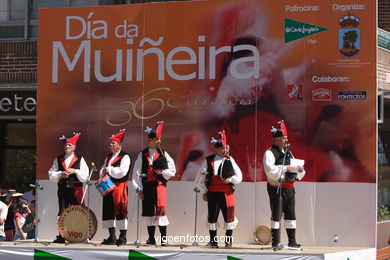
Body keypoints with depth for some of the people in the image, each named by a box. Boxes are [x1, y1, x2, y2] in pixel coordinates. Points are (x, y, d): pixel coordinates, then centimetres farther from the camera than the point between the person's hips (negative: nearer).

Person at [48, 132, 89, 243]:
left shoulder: (80, 159, 7)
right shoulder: (58, 159, 14)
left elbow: (85, 175, 0)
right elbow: (51, 175, 8)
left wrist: (75, 171, -15)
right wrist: (60, 174, -9)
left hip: (75, 189, -2)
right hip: (62, 189, 2)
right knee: (62, 213, 0)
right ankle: (61, 236, 2)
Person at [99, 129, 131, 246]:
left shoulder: (125, 157, -3)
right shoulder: (108, 157, 21)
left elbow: (122, 172, -16)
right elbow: (102, 172, 21)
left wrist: (108, 170, -8)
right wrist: (104, 173, -2)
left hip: (120, 187, -8)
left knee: (120, 211, -9)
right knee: (108, 212, 5)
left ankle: (123, 237, -5)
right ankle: (112, 237, 11)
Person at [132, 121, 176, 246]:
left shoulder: (163, 154, 8)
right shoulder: (142, 155, 9)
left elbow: (172, 170, 11)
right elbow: (136, 173, 7)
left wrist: (162, 172, -7)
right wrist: (139, 189, 1)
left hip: (160, 184, -2)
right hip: (147, 186, 2)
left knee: (160, 209, -14)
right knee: (149, 211, 5)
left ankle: (163, 238, -11)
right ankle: (151, 238, 14)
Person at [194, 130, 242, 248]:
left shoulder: (230, 160, 6)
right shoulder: (208, 161, 3)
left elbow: (239, 177, 10)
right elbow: (200, 176, 8)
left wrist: (231, 179, -10)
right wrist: (204, 191, 5)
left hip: (227, 193, 0)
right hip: (212, 193, 0)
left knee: (229, 216, -1)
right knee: (212, 217, 4)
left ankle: (228, 241, 11)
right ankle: (213, 241, 14)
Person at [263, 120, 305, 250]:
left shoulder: (288, 152, 16)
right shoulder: (270, 153, -8)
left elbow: (293, 166, 20)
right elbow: (269, 170, -22)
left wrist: (299, 169, -2)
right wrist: (285, 168, -22)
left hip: (289, 188, 7)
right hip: (276, 189, -7)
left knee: (290, 215, 9)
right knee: (276, 215, -2)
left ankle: (292, 241, 15)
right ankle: (276, 243, 3)